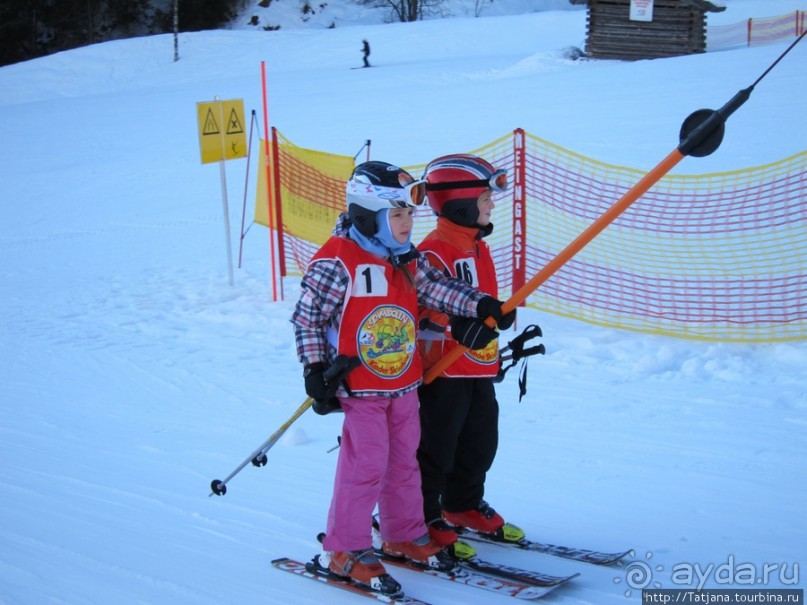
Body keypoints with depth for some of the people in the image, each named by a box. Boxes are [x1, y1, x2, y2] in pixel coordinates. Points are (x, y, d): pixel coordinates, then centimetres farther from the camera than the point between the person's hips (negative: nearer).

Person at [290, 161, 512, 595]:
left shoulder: (406, 259, 7)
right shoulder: (335, 262, -16)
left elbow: (435, 288, 6)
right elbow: (306, 317, -12)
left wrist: (479, 304, -7)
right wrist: (315, 367, -16)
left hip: (405, 384, 8)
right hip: (360, 387, -7)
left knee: (404, 462, 15)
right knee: (365, 466, -5)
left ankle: (404, 535, 30)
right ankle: (343, 551, 7)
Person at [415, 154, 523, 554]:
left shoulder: (478, 246, 14)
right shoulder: (434, 251, -17)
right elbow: (423, 308, -24)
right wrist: (458, 325, -34)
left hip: (480, 370, 9)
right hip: (444, 371, -9)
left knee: (480, 443, 19)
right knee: (436, 447, 1)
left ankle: (464, 506, 36)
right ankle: (424, 519, 14)